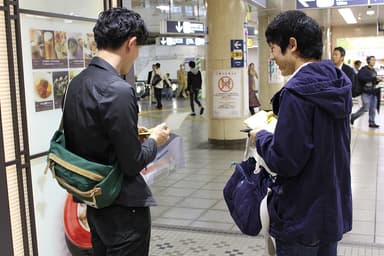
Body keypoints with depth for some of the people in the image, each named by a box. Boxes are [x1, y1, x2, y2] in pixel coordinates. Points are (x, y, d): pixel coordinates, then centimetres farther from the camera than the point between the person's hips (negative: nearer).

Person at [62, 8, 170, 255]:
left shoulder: (77, 83, 1)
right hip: (124, 207, -8)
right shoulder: (118, 90, -24)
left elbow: (83, 140, 9)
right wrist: (154, 140, -2)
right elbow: (132, 163, -21)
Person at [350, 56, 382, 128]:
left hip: (373, 92, 7)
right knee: (365, 108, -9)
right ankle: (353, 116, 11)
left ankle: (371, 122, 16)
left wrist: (377, 80, 3)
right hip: (366, 92, -7)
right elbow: (361, 78, -25)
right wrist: (373, 78, -22)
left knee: (373, 108, 7)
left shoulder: (374, 71, 16)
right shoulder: (364, 69, -8)